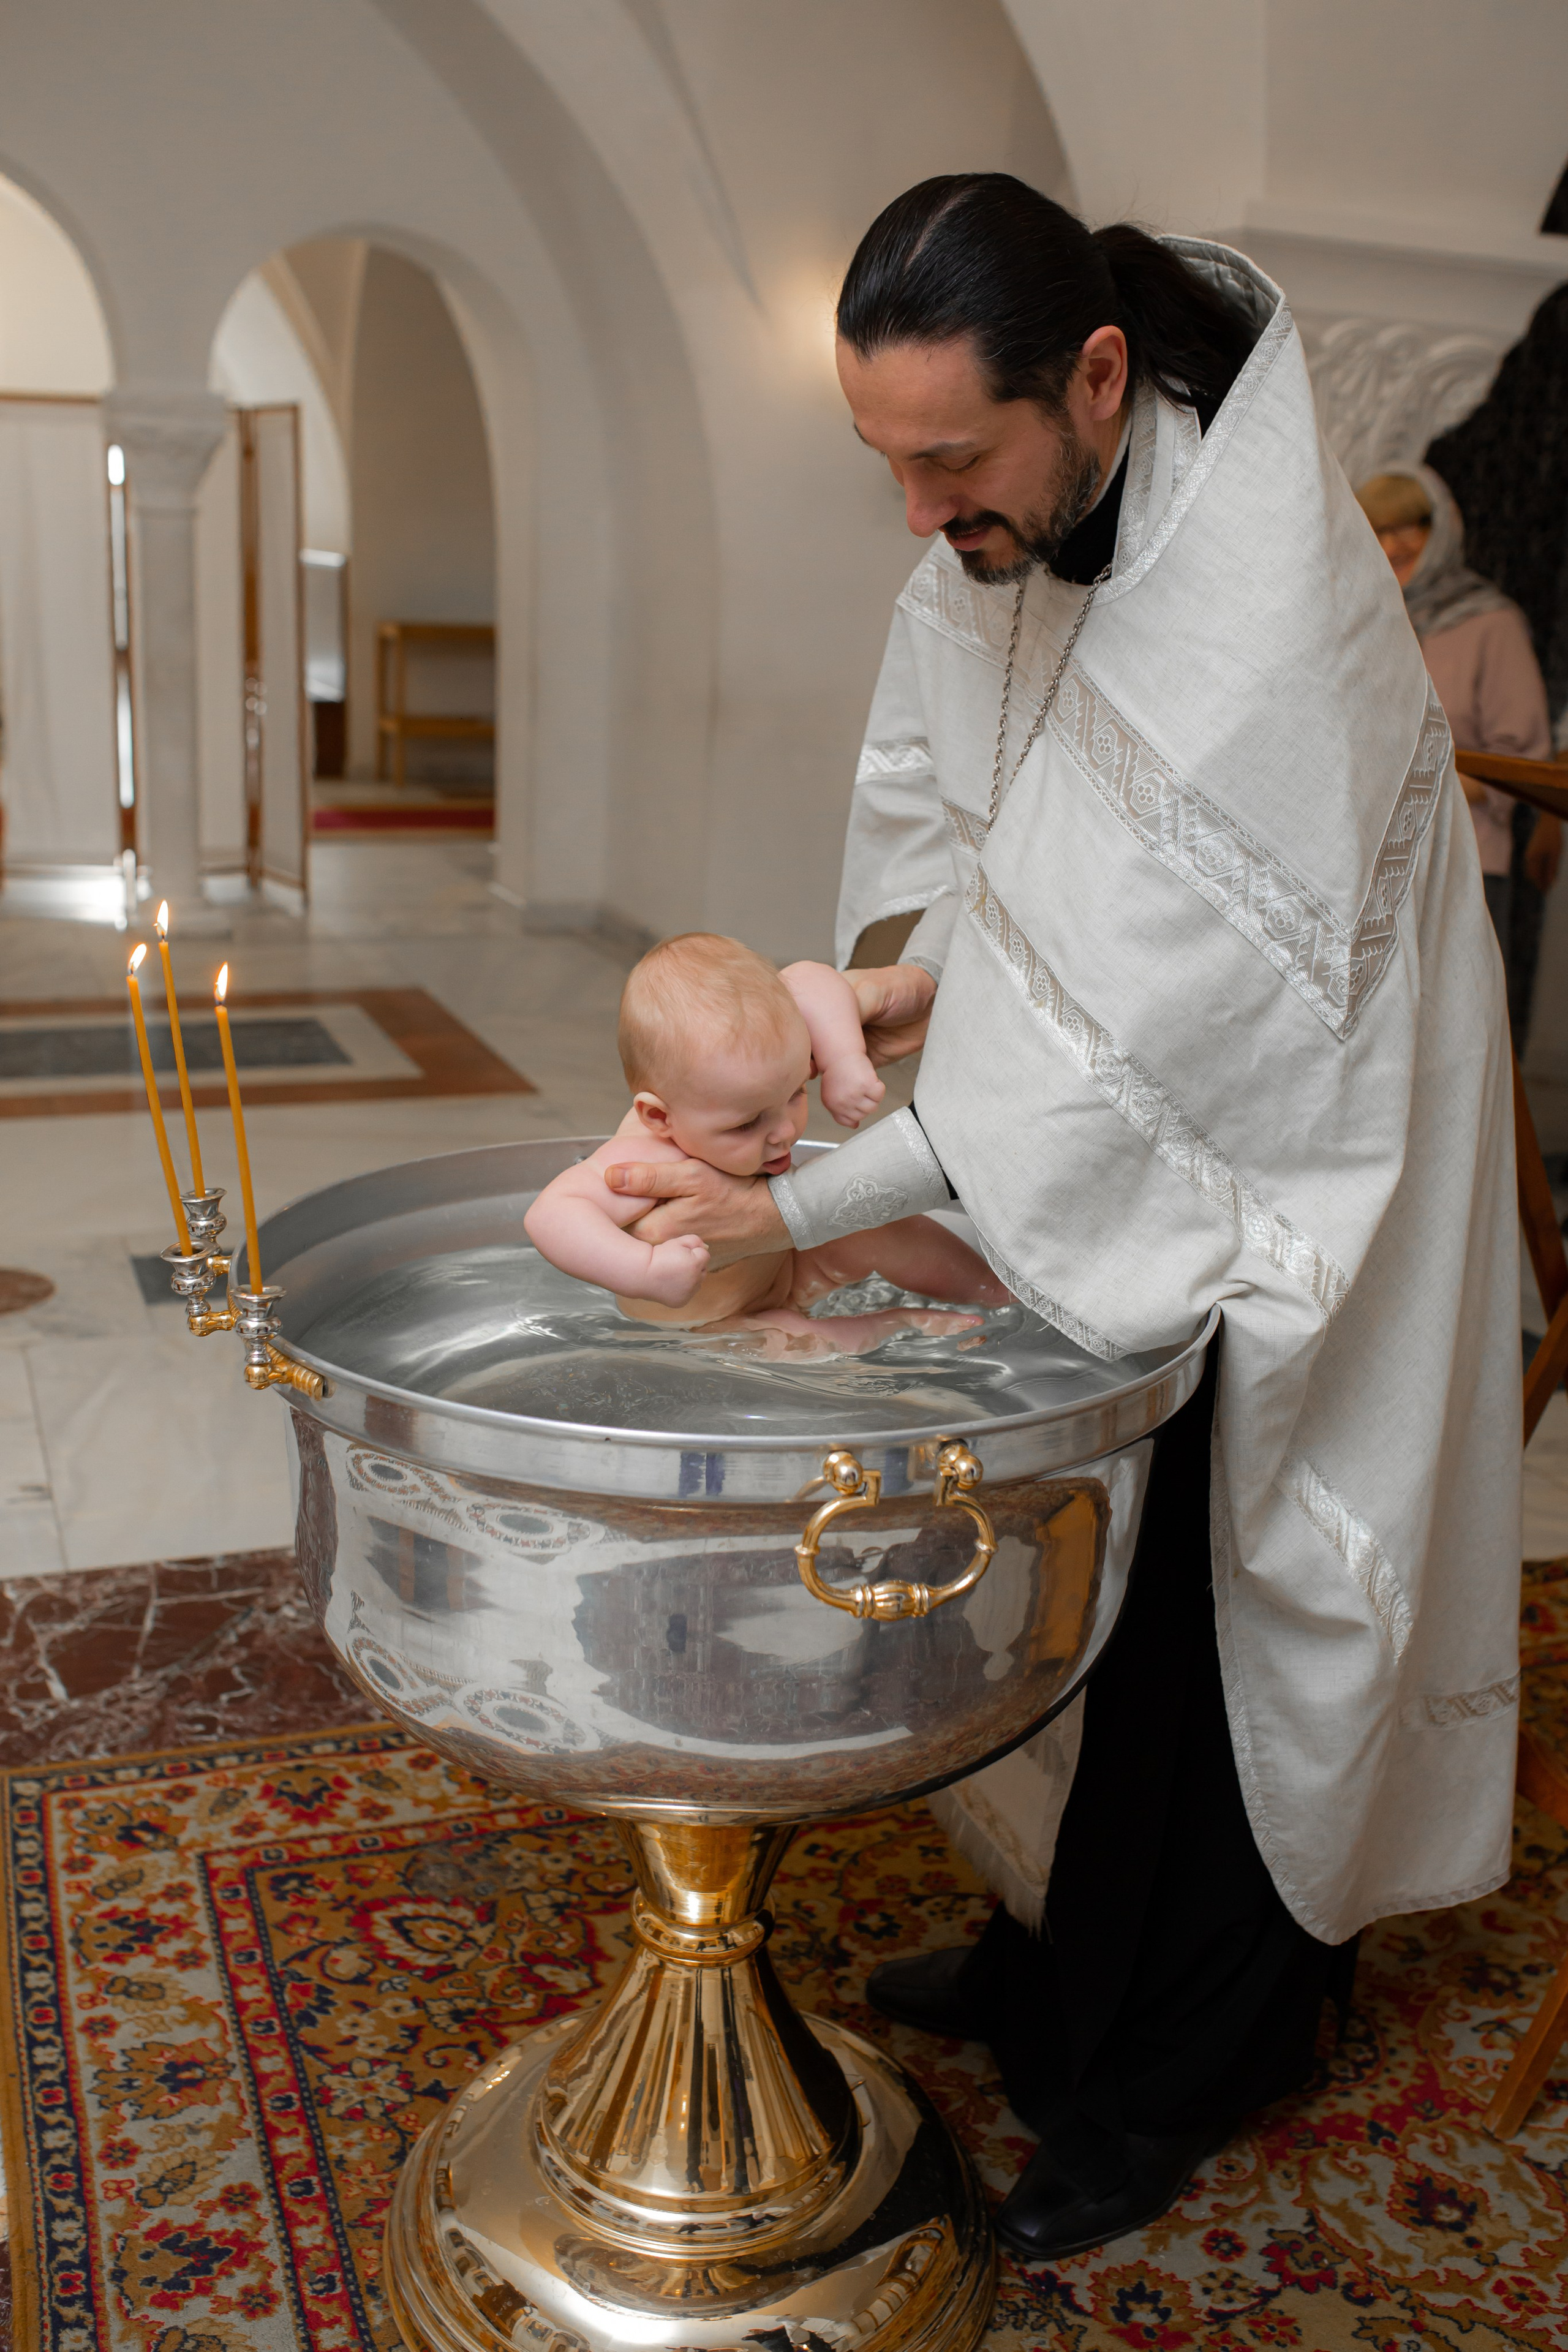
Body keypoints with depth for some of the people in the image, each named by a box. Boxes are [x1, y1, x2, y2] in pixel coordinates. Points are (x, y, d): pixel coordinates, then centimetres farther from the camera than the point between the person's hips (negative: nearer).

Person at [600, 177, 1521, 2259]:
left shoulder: (1266, 616, -33)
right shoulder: (1011, 516, -7)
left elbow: (1120, 1037, -33)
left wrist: (803, 1205, -30)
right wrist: (939, 975, -10)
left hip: (1272, 1152, -7)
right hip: (1130, 1135, 8)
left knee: (1211, 1581, 5)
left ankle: (1179, 2071, 27)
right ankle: (1065, 1944, 40)